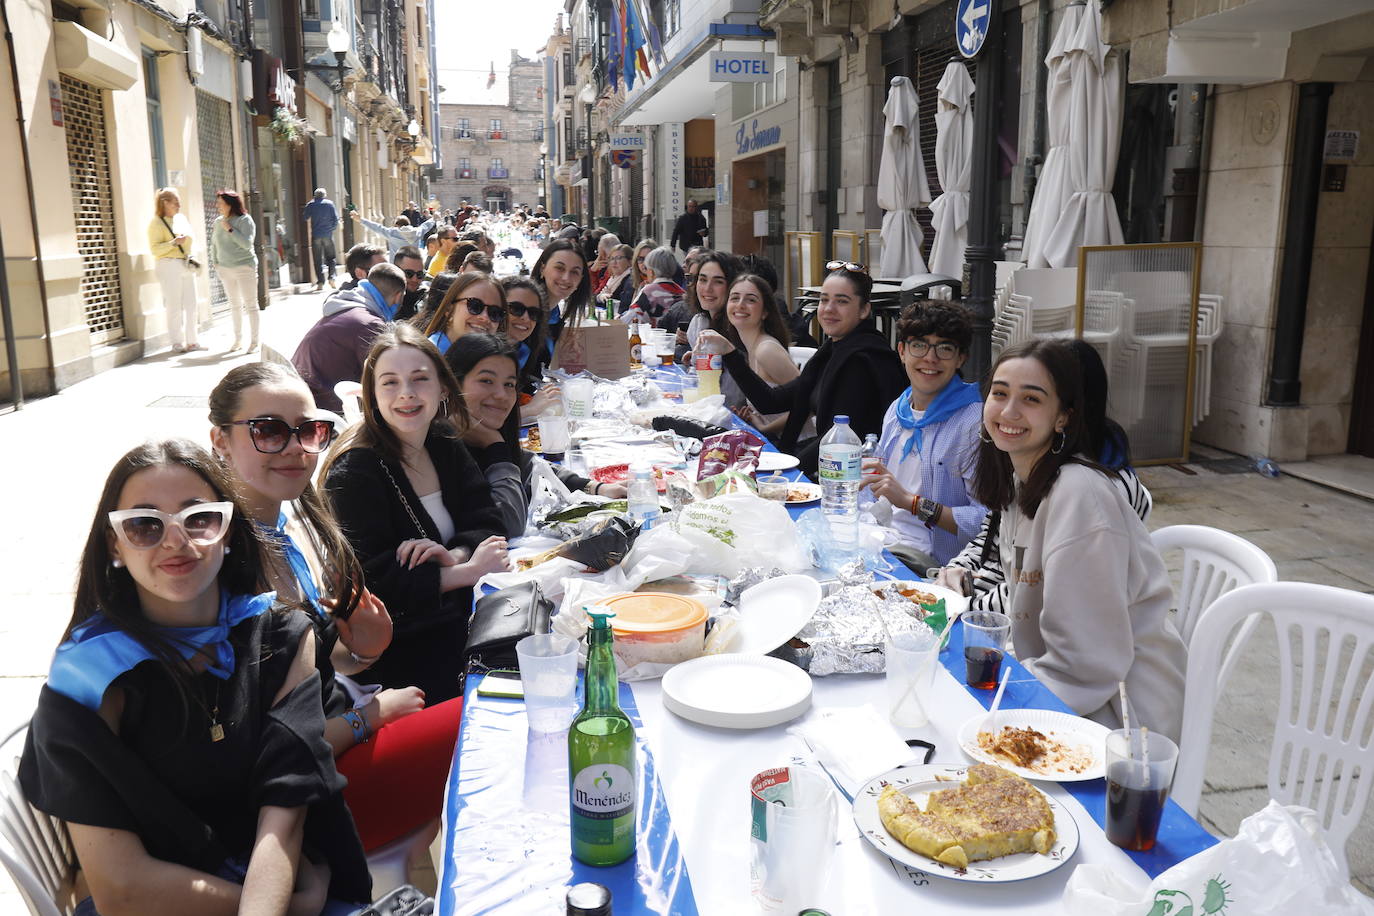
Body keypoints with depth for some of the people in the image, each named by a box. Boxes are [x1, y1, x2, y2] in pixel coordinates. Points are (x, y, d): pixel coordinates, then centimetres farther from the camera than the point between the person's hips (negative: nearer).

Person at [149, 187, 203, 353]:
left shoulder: (182, 218, 14)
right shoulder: (157, 222, -6)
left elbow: (191, 241, 27)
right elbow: (155, 248, -13)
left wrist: (191, 257, 11)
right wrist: (173, 243, -24)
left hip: (186, 265, 7)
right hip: (169, 266, -7)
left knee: (192, 304, 5)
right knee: (174, 306, -5)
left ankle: (192, 341, 12)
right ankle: (177, 343, 1)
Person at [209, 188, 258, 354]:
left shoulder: (244, 220, -8)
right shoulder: (218, 221, 9)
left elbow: (247, 243, -18)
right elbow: (214, 243, 20)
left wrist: (230, 229, -17)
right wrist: (215, 262, 15)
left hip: (244, 267, -5)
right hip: (225, 269, 6)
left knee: (250, 304, -2)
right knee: (234, 305, 10)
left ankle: (254, 342, 2)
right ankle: (238, 340, 18)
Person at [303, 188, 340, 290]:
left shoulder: (310, 205, 4)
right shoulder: (330, 203, 3)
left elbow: (306, 219, 8)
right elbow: (336, 218, 0)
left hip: (315, 235, 0)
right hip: (328, 235, 0)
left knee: (318, 260, 2)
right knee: (330, 257, 11)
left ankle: (320, 282, -4)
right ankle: (331, 277, -6)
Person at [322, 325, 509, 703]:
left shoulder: (445, 443, 7)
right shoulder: (354, 471, -14)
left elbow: (485, 524, 4)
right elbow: (368, 580, -20)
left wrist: (454, 555, -18)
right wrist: (467, 571, -20)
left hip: (457, 621, 7)